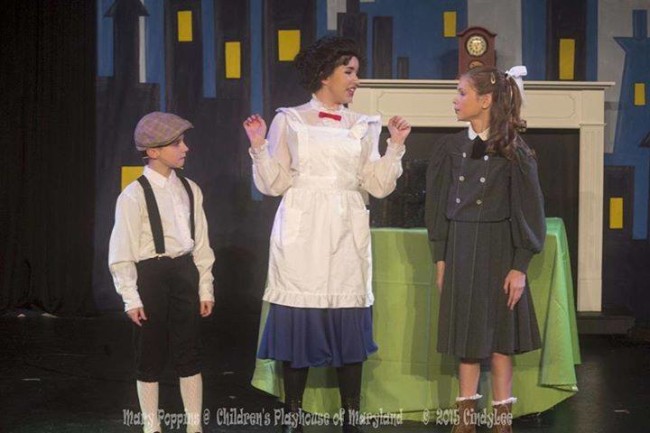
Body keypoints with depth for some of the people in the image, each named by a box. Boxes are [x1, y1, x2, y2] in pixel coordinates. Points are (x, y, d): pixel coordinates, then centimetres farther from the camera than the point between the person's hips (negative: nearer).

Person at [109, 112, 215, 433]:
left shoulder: (189, 189, 5)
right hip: (151, 275, -4)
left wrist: (205, 287, 8)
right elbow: (121, 252, -9)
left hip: (184, 272, 5)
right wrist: (131, 298, -11)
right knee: (150, 356, 7)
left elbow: (201, 242, 9)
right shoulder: (134, 195, -11)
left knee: (189, 351, 10)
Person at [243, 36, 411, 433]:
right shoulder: (289, 121, 4)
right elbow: (274, 184, 1)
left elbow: (378, 186, 6)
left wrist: (396, 146, -2)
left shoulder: (363, 126, 12)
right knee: (298, 322, -1)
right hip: (302, 236, -2)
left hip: (346, 236, 2)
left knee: (349, 326, 2)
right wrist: (260, 147, -12)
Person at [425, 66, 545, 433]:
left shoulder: (514, 152, -8)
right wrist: (441, 258, 5)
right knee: (466, 336, 9)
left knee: (499, 337, 2)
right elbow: (439, 206, 8)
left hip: (498, 251, -4)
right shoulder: (451, 147, 3)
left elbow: (528, 212, -7)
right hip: (460, 251, 4)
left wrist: (520, 267, -11)